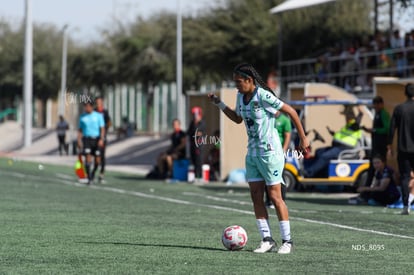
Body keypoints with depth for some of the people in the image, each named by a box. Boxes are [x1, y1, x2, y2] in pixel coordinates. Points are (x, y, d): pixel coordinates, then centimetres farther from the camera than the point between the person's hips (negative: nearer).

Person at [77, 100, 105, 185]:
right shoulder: (82, 117, 9)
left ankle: (93, 172, 31)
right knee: (88, 158, -15)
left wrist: (101, 139, -11)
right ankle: (89, 178, -11)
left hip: (96, 139, 0)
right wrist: (79, 141, 1)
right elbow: (80, 130, 12)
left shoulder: (98, 116, 4)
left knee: (97, 160, 1)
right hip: (86, 139, 0)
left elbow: (102, 128, 2)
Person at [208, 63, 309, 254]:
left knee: (275, 196, -6)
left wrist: (303, 138, -11)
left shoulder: (263, 96, -18)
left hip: (269, 152, -8)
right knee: (256, 197, 2)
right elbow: (238, 118, 24)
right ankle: (266, 239, 6)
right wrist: (218, 104, 14)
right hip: (252, 152, 8)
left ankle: (287, 241, 1)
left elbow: (291, 111, -14)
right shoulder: (241, 96, 6)